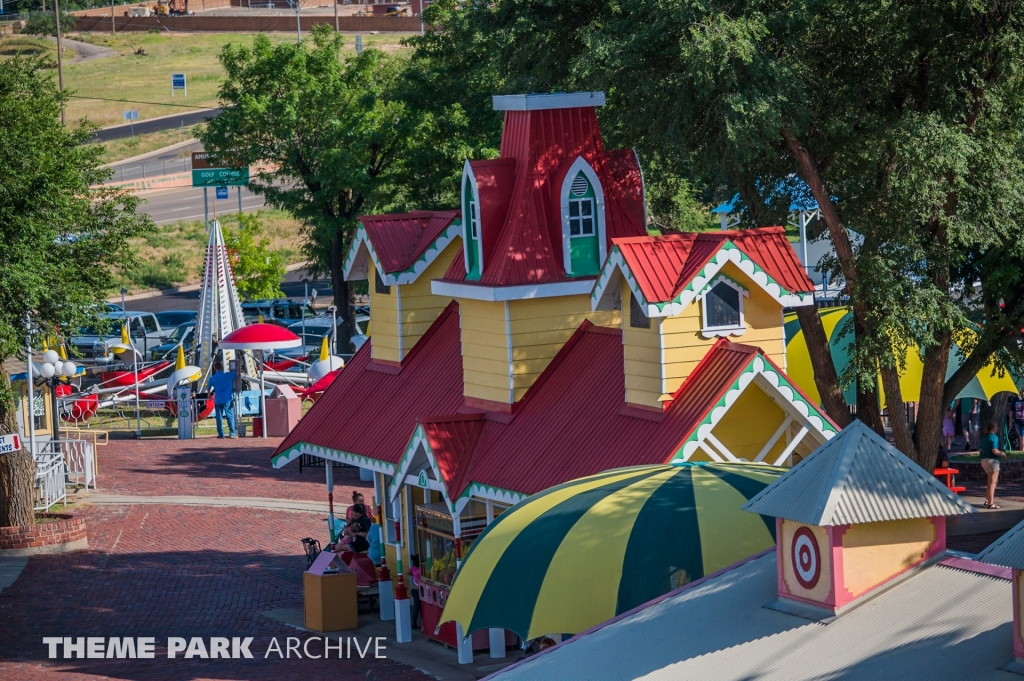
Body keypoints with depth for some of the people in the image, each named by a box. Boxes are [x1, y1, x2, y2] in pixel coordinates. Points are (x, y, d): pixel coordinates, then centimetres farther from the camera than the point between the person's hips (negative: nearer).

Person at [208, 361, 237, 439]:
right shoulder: (228, 375, -4)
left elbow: (209, 389, 12)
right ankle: (232, 433, -6)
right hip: (227, 400, -2)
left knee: (219, 417, 6)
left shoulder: (212, 378, 4)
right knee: (230, 416, 0)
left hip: (217, 400, 2)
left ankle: (221, 434, 3)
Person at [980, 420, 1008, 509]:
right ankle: (990, 503, -3)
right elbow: (994, 450, -22)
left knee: (993, 481, 21)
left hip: (984, 460, 8)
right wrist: (1002, 454, -3)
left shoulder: (984, 437, 10)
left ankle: (987, 500, 19)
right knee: (992, 482, -2)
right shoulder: (994, 437, -14)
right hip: (992, 460, -8)